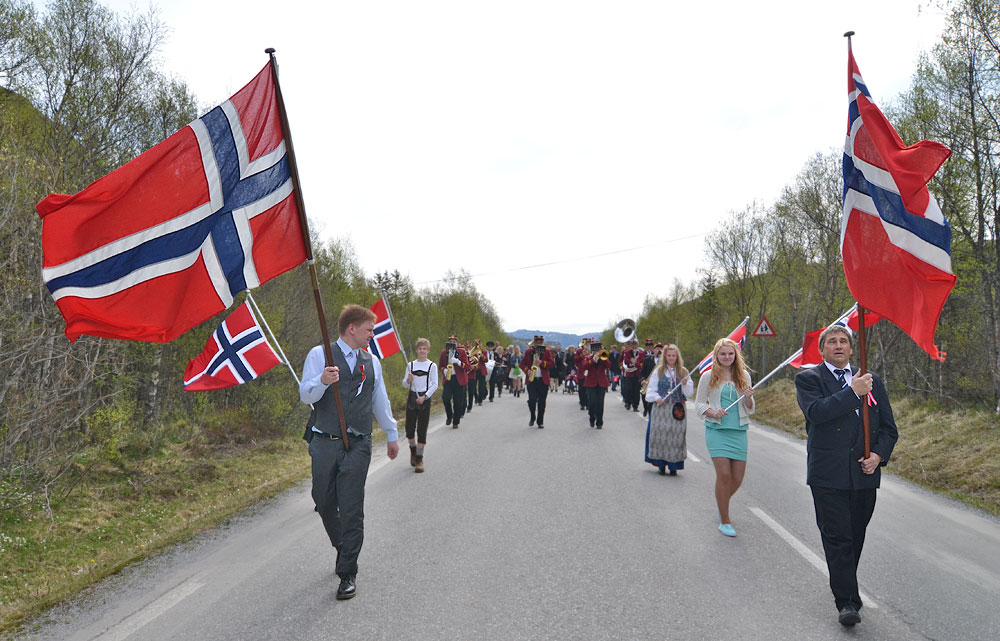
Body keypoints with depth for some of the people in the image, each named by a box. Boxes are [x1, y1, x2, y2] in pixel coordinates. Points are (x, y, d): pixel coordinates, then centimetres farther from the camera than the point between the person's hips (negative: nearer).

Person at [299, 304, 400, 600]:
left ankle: (348, 573, 7)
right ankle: (343, 549, 36)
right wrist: (321, 381, -29)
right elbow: (305, 395, -7)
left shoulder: (372, 362, 14)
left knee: (352, 509, -3)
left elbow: (380, 400, 25)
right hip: (324, 442, -1)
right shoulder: (319, 354, 1)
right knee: (324, 503, 9)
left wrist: (391, 435, 32)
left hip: (358, 445, 2)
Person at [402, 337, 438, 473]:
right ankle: (413, 449, 32)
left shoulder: (432, 365, 0)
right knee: (409, 428, 2)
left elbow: (435, 385, -2)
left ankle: (419, 459, 6)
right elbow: (404, 384, 8)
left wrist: (424, 397, -12)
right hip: (412, 397, 2)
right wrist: (408, 380, -14)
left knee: (422, 430, -3)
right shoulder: (411, 365, 7)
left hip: (425, 398, -2)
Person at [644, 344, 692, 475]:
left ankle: (673, 466, 8)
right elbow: (651, 388, 4)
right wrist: (656, 397, -13)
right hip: (661, 408, 0)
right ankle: (661, 464, 11)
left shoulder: (683, 372, 7)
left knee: (676, 436, -2)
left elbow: (689, 393, 5)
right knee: (660, 435, -2)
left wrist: (685, 384, -14)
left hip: (678, 409, 1)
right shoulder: (658, 371, 5)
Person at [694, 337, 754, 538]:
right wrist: (713, 411, -12)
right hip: (716, 430, -3)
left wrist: (748, 398, -9)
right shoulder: (708, 377, 2)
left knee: (738, 478, 3)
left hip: (739, 431, 3)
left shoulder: (744, 376, 8)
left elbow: (750, 410, 12)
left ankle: (722, 504, 35)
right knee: (724, 474, -11)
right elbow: (698, 404, 6)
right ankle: (725, 521, 4)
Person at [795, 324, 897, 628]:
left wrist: (878, 455, -4)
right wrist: (853, 392, -19)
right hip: (828, 475, -4)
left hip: (865, 474, 4)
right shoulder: (808, 379, 0)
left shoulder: (872, 381, 13)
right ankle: (846, 601, 2)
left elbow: (889, 427, 13)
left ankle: (846, 586, 33)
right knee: (837, 538, -4)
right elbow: (816, 412, -19)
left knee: (855, 537, 15)